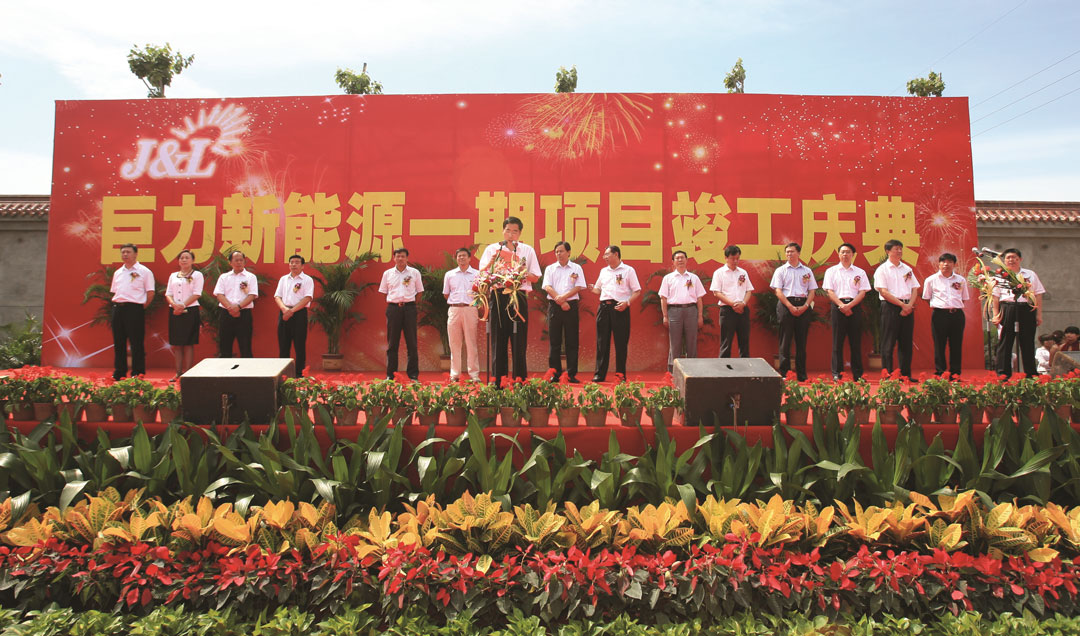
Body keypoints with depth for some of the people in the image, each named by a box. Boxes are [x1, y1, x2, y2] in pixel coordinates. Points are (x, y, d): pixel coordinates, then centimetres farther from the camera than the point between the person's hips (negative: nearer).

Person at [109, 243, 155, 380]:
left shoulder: (144, 272, -1)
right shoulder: (117, 272, 16)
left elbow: (150, 293, -3)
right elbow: (114, 292, 23)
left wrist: (142, 307, -3)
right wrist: (116, 305, 10)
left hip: (134, 309, -6)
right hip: (117, 308, 6)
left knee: (136, 342, -4)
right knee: (118, 342, 10)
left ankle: (138, 373, 3)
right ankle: (119, 372, 18)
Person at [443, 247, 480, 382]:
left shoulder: (477, 274, 8)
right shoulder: (449, 274, 14)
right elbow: (446, 295, 19)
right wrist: (456, 300, 7)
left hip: (470, 309, -2)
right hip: (454, 309, 2)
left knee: (471, 343, -3)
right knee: (454, 343, 3)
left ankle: (474, 373, 2)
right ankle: (455, 373, 9)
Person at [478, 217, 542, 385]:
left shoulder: (527, 250, 12)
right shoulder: (492, 249, 12)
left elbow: (535, 277, 8)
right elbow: (482, 273, 4)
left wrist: (522, 274, -10)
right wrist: (491, 262, -13)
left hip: (519, 295, 0)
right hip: (498, 296, 0)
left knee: (519, 340, -2)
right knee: (499, 339, 2)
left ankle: (520, 380, 4)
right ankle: (498, 380, 8)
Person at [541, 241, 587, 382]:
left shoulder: (576, 268, 9)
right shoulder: (550, 268, 12)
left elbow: (579, 287, -1)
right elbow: (547, 287, 0)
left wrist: (564, 297, -15)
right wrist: (561, 302, -11)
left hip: (571, 305, -1)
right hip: (554, 306, 1)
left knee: (572, 341, -1)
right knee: (554, 341, 1)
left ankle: (571, 374, 4)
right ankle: (555, 374, 6)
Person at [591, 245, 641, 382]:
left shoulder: (628, 270, 2)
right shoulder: (603, 271, 18)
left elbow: (637, 291, -1)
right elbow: (598, 289, 26)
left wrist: (627, 302, -15)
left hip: (620, 308, -4)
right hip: (604, 307, 5)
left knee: (621, 342, 0)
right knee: (602, 341, 3)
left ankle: (621, 374, 9)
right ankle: (600, 374, 8)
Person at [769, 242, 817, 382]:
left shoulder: (807, 271, 13)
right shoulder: (781, 270, 6)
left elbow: (811, 291, 10)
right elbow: (778, 291, -2)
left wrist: (805, 306, -6)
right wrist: (790, 307, -13)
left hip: (803, 306, 2)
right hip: (786, 305, -2)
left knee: (801, 341, 4)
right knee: (785, 340, -3)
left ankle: (801, 374, 9)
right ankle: (785, 373, 1)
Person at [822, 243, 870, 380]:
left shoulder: (860, 272, 13)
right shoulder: (831, 271, 9)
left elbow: (862, 292, 4)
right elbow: (830, 291, 0)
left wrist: (850, 305, -11)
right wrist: (841, 305, -13)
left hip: (855, 306, 1)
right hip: (837, 306, -1)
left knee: (856, 341, 2)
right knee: (837, 341, -2)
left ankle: (858, 374, 7)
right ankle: (836, 373, 2)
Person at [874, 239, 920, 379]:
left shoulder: (907, 269, 16)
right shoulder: (882, 269, -1)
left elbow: (915, 289, 12)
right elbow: (883, 292, -10)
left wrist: (909, 305, -6)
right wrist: (902, 304, -14)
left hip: (908, 308, 6)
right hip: (891, 307, -5)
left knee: (906, 342, 7)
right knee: (888, 343, -4)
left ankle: (906, 375, 14)